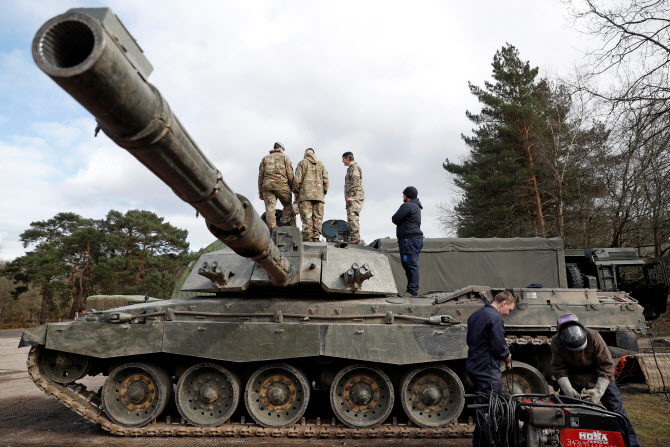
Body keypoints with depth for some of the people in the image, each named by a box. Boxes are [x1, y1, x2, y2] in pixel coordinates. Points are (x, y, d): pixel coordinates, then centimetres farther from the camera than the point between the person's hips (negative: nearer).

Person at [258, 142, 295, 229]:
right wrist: (292, 188, 8)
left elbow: (260, 175, 14)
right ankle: (286, 227, 2)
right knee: (287, 206, 13)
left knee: (270, 208, -6)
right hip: (282, 185, -2)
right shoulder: (284, 157, 14)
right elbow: (290, 174, 2)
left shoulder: (265, 158, 22)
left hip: (267, 186, 2)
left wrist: (260, 192, 14)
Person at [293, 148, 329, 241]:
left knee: (306, 217, -7)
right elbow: (326, 180, 11)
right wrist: (324, 193, 17)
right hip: (318, 195, 3)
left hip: (305, 195, -3)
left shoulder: (302, 163, 7)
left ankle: (307, 238, -13)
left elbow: (297, 179, -2)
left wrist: (296, 193, 6)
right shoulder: (320, 164, 17)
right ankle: (316, 238, -2)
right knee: (317, 217, 3)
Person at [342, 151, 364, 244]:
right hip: (352, 198, 11)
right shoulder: (350, 169, 27)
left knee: (352, 217, -21)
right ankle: (353, 239, 9)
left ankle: (355, 238, -27)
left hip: (355, 197, -11)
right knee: (351, 218, 8)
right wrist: (348, 197, 22)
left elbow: (355, 182, -16)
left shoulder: (355, 167, -4)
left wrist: (350, 196, -22)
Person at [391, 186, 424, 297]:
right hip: (416, 238, 11)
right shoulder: (416, 206, 24)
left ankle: (412, 290, -14)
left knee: (411, 264, -12)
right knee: (411, 265, 12)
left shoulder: (407, 206, -10)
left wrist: (395, 217, 10)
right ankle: (412, 289, 14)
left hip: (409, 239, -11)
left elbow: (395, 219, -9)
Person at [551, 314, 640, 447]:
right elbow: (559, 370, -19)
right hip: (574, 378, 1)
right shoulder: (556, 342, -25)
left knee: (616, 407, -1)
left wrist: (598, 390, -33)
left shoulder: (594, 337, -30)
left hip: (600, 377, -1)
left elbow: (606, 366, -24)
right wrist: (569, 391, -33)